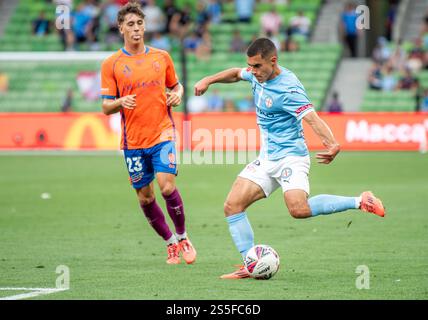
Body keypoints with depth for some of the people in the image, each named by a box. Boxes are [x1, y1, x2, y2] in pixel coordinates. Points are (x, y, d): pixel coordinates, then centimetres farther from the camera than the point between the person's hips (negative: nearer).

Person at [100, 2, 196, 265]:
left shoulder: (162, 57, 6)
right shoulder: (111, 64, 1)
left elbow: (176, 85, 20)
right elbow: (106, 107, 1)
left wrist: (177, 95, -3)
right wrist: (120, 102, -21)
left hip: (162, 134, -1)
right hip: (133, 140, 1)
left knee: (167, 186, -17)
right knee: (145, 198, 5)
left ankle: (182, 237, 5)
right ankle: (171, 243, 25)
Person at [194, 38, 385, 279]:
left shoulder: (288, 89, -21)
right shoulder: (258, 75, 4)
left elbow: (312, 119, -32)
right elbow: (236, 74, 28)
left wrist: (332, 144, -48)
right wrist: (209, 80, 16)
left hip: (290, 156, -8)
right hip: (267, 159, 8)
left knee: (299, 209, -30)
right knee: (233, 206, -2)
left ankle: (360, 202, -15)